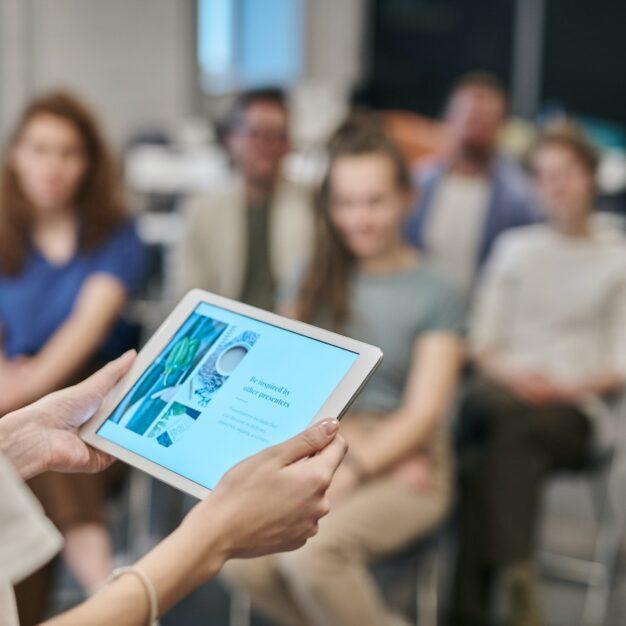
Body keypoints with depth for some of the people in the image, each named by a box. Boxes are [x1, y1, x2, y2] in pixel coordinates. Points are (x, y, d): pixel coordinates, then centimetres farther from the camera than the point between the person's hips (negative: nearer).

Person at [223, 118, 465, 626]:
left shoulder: (436, 297, 0)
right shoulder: (316, 282, 12)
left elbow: (422, 413, -6)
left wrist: (353, 470, -19)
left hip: (402, 469, -4)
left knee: (310, 551, -32)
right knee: (241, 556, -25)